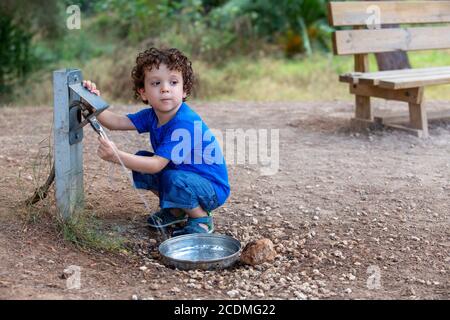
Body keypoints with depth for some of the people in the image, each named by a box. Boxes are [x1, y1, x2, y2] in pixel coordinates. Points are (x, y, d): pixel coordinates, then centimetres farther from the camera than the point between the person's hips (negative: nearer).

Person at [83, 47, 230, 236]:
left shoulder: (185, 123, -30)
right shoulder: (152, 115, -2)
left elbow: (156, 164, -33)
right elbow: (116, 122, -9)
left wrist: (117, 156, -42)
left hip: (212, 188, -8)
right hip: (183, 174, 8)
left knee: (174, 180, -35)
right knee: (140, 160, -1)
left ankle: (201, 219, -6)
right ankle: (176, 211, 13)